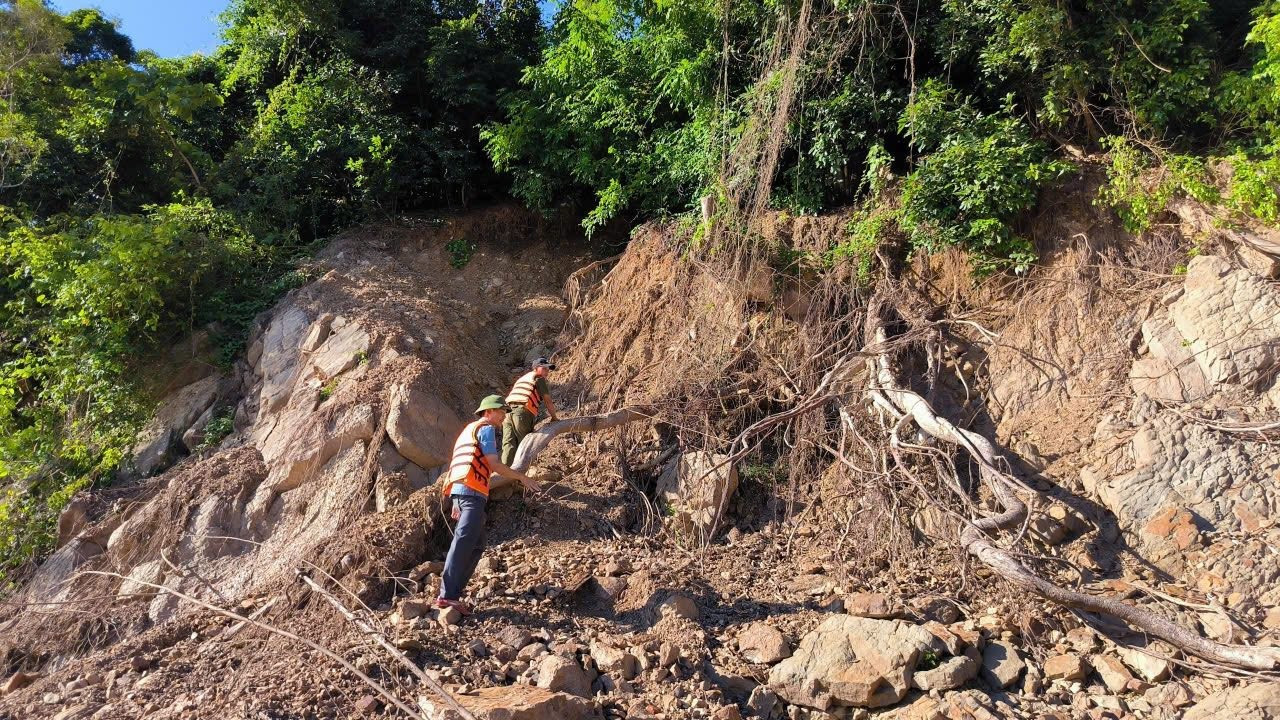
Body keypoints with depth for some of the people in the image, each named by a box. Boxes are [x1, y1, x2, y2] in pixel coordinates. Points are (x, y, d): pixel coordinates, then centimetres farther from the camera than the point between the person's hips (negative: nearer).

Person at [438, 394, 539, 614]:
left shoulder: (470, 429, 31)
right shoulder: (486, 429, 1)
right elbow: (494, 465, -8)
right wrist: (522, 477, 0)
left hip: (459, 490, 10)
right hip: (471, 491, -10)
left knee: (477, 545, 11)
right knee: (464, 541, -19)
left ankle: (452, 592, 6)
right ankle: (448, 595, -28)